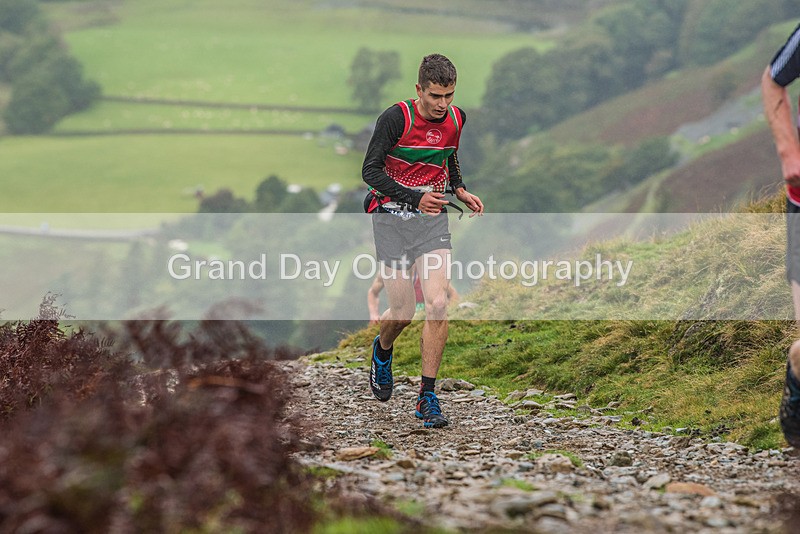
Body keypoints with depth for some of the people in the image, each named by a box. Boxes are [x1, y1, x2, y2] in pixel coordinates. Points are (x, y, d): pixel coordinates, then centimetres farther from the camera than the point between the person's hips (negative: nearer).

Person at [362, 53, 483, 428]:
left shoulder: (455, 119, 2)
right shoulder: (396, 117, -14)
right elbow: (370, 170, -14)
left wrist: (459, 190, 6)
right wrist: (414, 199, -24)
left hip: (432, 219, 3)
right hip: (392, 218, -3)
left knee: (438, 304, -13)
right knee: (403, 311, -1)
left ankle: (427, 397, -6)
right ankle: (382, 350, 37)